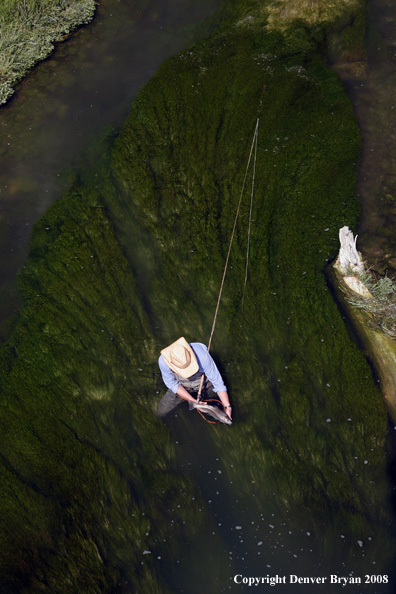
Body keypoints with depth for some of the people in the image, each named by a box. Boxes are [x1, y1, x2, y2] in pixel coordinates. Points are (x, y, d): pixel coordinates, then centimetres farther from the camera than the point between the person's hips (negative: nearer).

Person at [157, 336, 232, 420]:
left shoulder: (202, 355, -41)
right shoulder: (163, 361, -35)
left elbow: (217, 380, -29)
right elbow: (172, 384, -19)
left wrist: (227, 407, -29)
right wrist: (194, 402, -25)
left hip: (204, 382, -1)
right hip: (182, 387, 1)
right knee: (161, 412, -2)